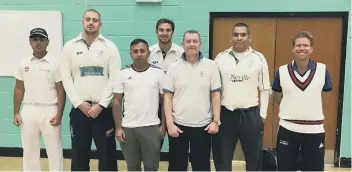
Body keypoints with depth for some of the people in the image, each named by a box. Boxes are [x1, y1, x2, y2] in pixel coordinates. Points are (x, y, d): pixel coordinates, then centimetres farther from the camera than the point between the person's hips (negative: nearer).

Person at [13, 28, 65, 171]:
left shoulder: (55, 63, -4)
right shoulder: (23, 63, 7)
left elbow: (61, 91, -4)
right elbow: (19, 90, 11)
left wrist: (59, 115, -10)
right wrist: (16, 113, 6)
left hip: (49, 111, -3)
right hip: (28, 111, 4)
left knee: (55, 151, 4)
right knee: (29, 151, 13)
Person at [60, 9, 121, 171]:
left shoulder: (110, 46, 0)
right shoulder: (70, 46, 5)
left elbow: (114, 79, -5)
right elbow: (66, 78, 2)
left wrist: (101, 105, -11)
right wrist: (79, 103, -7)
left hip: (104, 110, -1)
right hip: (79, 109, 2)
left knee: (107, 154, 7)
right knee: (79, 155, 12)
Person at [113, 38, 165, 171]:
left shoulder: (158, 73, -2)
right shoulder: (123, 74, 0)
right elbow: (117, 102, 2)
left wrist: (163, 125, -1)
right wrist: (118, 127, -2)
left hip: (151, 127, -1)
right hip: (128, 128, 1)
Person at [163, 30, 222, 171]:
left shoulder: (210, 66, 0)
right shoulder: (174, 68, 0)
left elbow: (215, 95, 1)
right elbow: (167, 97, -1)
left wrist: (216, 121, -4)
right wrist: (169, 124, -8)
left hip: (203, 126, 0)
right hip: (178, 125, 0)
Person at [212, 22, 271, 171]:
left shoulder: (258, 58, 1)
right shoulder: (221, 58, 3)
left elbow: (265, 89, 4)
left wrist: (262, 115, 1)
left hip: (251, 114, 0)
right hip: (225, 114, 1)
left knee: (254, 158, 13)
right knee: (222, 159, 10)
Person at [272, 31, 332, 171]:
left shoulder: (322, 70, -4)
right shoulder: (282, 71, -3)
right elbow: (277, 96, 11)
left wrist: (312, 109, 6)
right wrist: (290, 108, 5)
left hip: (315, 130, 0)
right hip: (288, 129, 0)